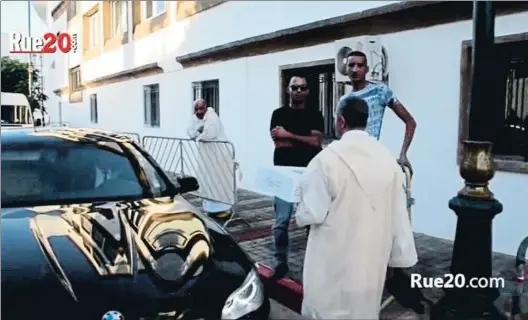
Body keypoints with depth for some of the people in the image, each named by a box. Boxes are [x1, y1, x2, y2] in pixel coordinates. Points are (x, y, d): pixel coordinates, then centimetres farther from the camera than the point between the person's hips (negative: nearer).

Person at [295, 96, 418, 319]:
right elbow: (398, 215, 2)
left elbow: (313, 213, -16)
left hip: (334, 261, -4)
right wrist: (400, 256, 12)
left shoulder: (327, 158, -18)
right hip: (372, 259, 5)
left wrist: (300, 215, 7)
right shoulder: (388, 159, -3)